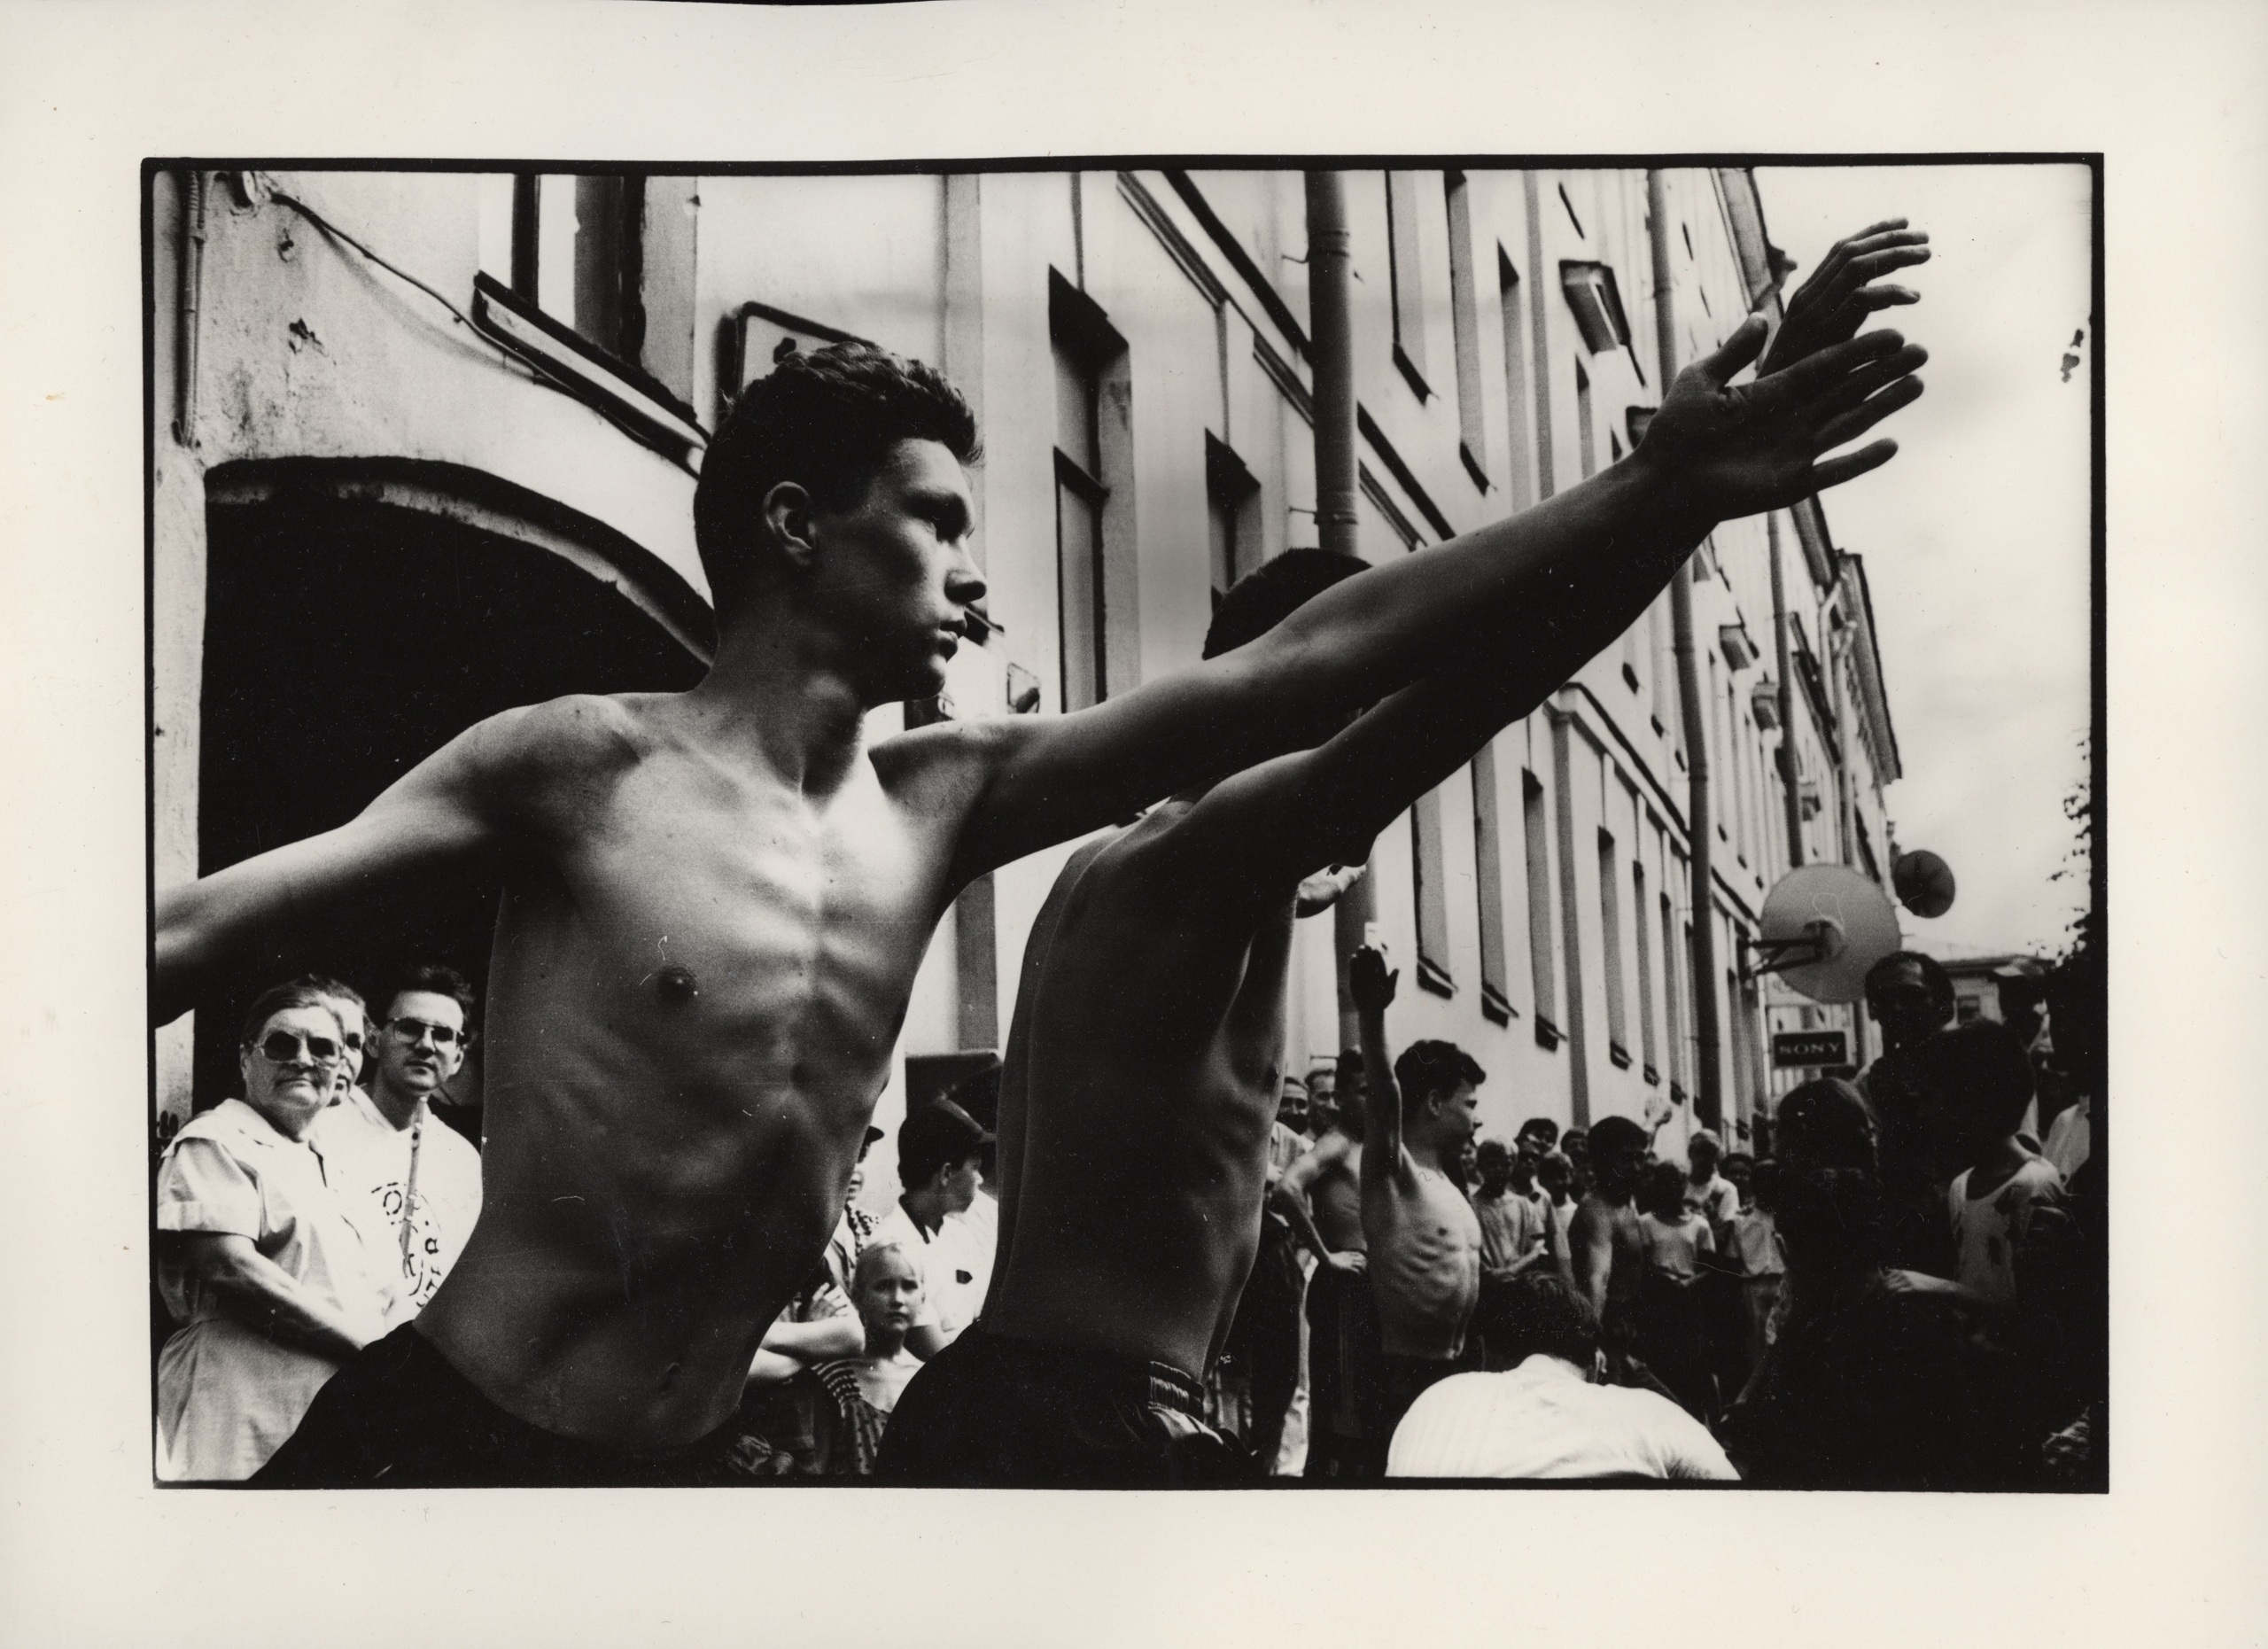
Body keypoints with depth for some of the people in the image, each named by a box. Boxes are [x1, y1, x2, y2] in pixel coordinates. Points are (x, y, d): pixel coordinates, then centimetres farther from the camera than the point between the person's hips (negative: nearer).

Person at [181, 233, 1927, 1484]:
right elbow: (204, 929, -10)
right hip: (441, 1438, -6)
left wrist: (1658, 494, -9)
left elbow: (1298, 670, -4)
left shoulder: (939, 800, 2)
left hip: (679, 1468, 6)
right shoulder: (581, 764, -12)